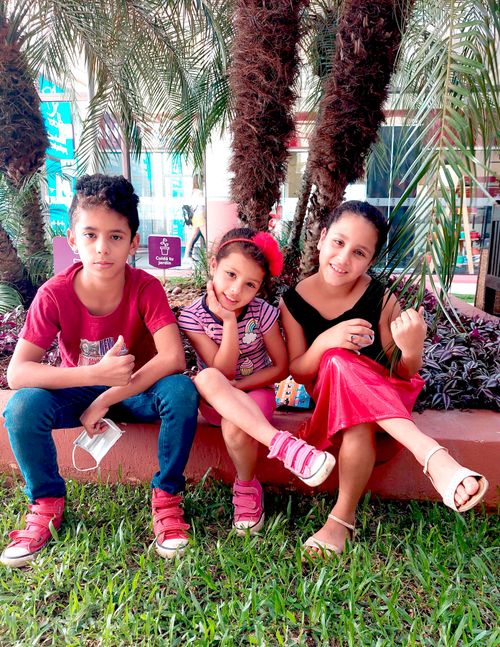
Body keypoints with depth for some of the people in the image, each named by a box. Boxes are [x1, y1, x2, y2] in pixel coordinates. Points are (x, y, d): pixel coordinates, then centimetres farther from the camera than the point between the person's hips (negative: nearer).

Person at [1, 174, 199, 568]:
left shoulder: (146, 288, -22)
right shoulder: (55, 294, -20)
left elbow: (173, 358, -32)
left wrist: (106, 400, -32)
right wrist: (96, 374, -39)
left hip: (138, 391, -1)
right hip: (78, 390, 1)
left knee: (181, 391, -32)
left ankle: (167, 495, -9)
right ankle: (47, 502, -1)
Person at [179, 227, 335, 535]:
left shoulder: (262, 313, -12)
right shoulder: (192, 317, -14)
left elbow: (282, 367, -6)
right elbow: (222, 372, -17)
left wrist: (235, 388, -15)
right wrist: (229, 321, -28)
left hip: (255, 393, 0)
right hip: (216, 401, 1)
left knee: (235, 428, -34)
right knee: (206, 379, -36)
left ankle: (247, 488, -1)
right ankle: (283, 444, -41)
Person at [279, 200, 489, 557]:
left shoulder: (383, 300, -14)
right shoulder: (293, 301, -9)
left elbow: (405, 375, -6)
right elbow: (297, 372, -6)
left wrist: (412, 349, -31)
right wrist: (324, 343, -27)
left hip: (383, 398, -1)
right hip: (327, 396, 1)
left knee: (359, 426, -38)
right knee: (340, 361, -35)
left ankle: (343, 516, -21)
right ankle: (433, 456, -40)